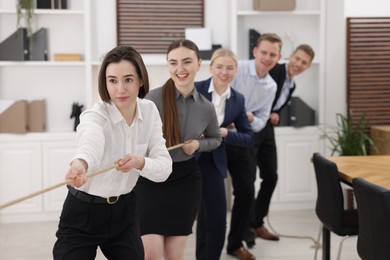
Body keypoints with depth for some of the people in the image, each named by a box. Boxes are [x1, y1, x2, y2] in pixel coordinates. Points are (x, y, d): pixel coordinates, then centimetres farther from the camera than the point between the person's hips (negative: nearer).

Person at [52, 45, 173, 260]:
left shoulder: (149, 111, -7)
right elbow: (90, 142, -48)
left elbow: (164, 167, -10)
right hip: (83, 214, -4)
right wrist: (80, 163, -71)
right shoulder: (95, 116, -24)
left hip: (124, 210, 5)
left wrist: (139, 162, -32)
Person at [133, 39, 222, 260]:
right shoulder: (154, 99, -14)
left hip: (186, 180, 3)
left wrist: (198, 145, -2)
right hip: (150, 178, -3)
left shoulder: (206, 108, 0)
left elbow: (216, 139, 18)